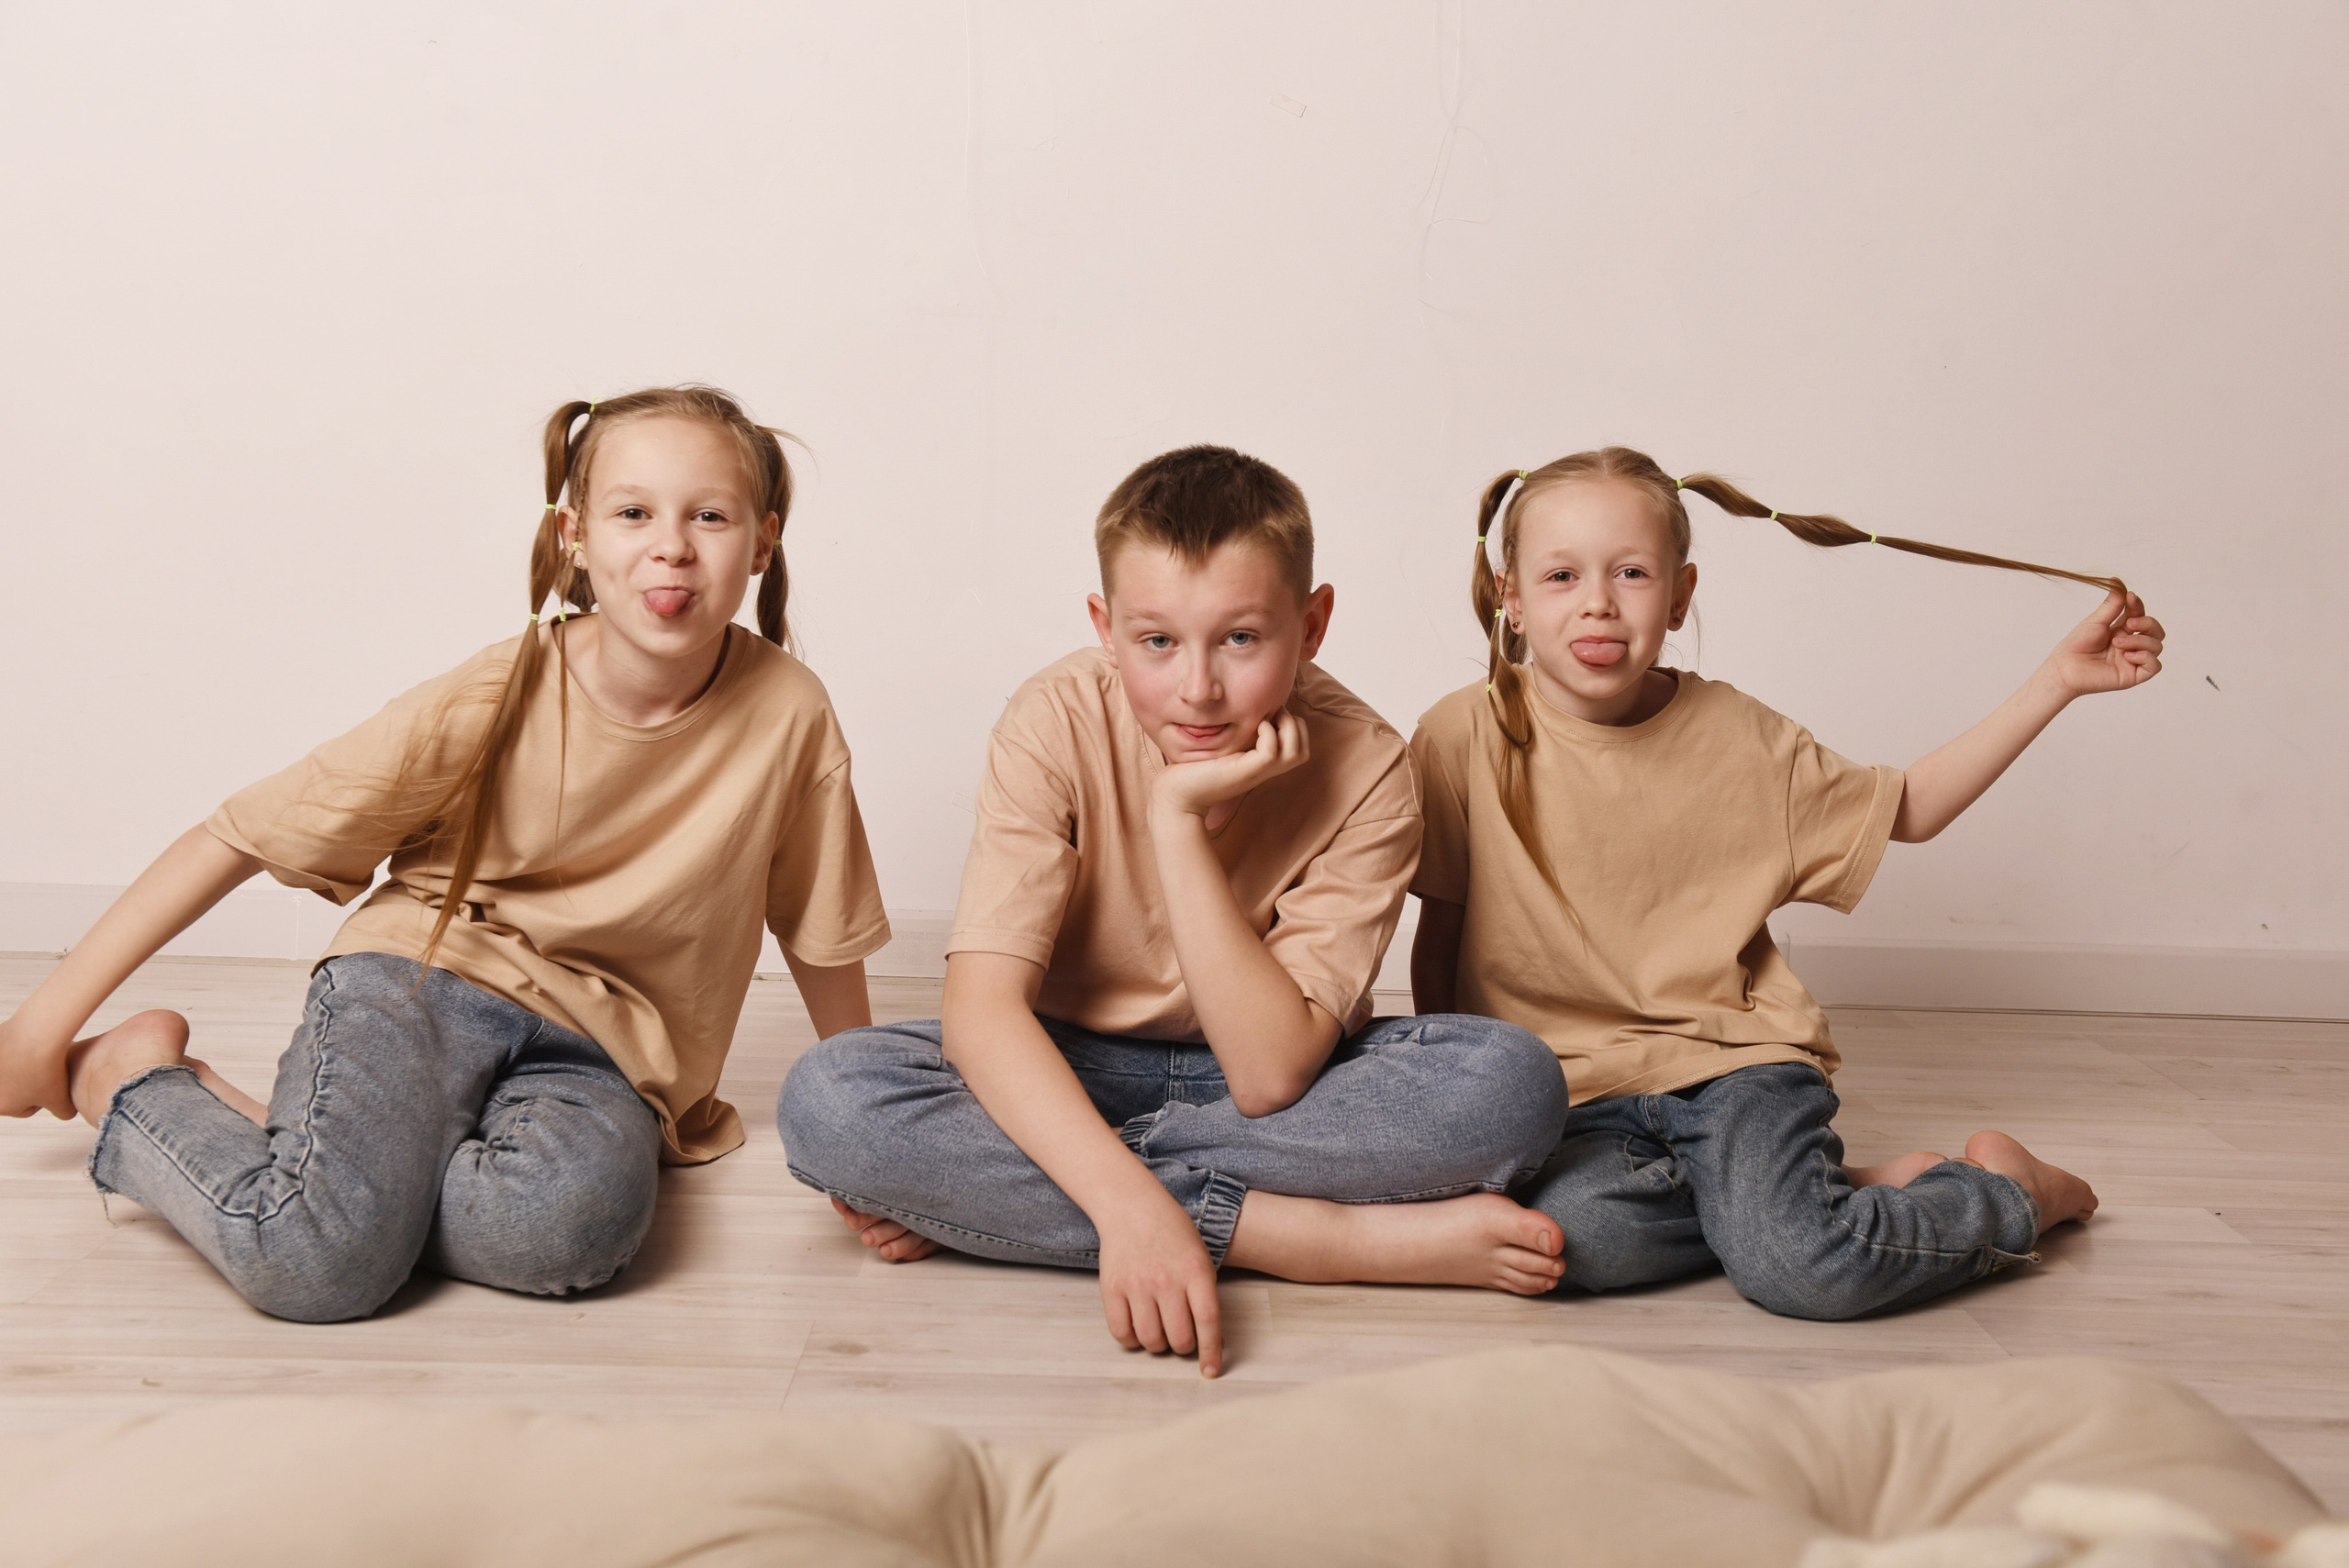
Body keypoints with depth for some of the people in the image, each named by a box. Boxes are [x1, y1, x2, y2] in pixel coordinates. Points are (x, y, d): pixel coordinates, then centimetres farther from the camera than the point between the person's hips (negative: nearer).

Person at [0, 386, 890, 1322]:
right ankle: (128, 1078, 0)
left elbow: (824, 935, 5)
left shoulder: (786, 715, -10)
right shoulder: (492, 702, -12)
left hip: (592, 1049, 2)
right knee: (319, 1263, -30)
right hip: (421, 984, -1)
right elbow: (243, 835, -5)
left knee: (577, 1222, -36)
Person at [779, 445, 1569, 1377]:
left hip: (1273, 1082, 1)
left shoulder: (1365, 774, -19)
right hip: (1067, 1076, 0)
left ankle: (983, 1198, -26)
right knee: (825, 1099, -30)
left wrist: (1178, 819, -32)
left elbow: (1272, 1078, -25)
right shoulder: (1059, 725, -19)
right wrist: (1129, 1201, -44)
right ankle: (1309, 1238, -28)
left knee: (1512, 1081, -29)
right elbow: (981, 1007, -29)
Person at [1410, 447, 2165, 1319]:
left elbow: (1907, 809, 15)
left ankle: (2004, 1190, 5)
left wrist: (2058, 678, 10)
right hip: (1570, 1094, 0)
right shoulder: (1464, 739, -3)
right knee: (1579, 1235, -34)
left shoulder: (1736, 739, 2)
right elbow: (1439, 932, 6)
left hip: (1733, 1062, 0)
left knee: (1799, 1269, -28)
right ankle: (1828, 1190, -7)